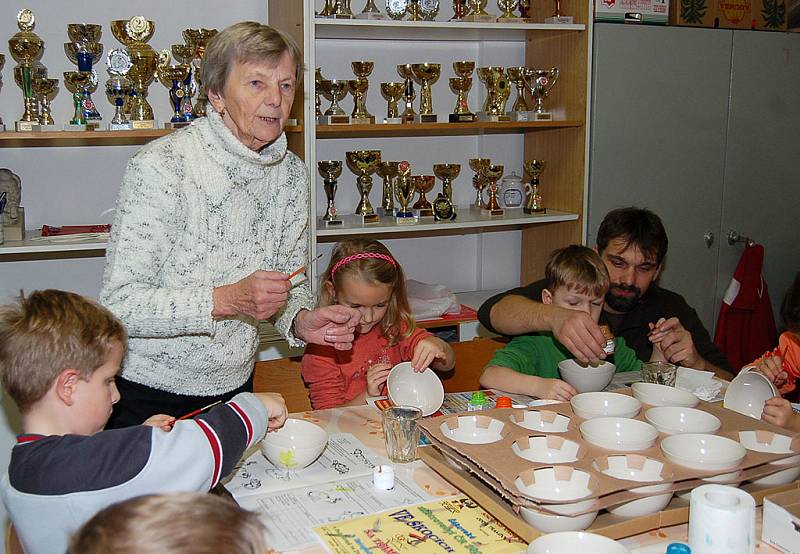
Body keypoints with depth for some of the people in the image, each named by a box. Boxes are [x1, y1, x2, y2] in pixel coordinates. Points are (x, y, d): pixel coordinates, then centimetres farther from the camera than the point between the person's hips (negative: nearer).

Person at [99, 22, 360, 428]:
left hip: (234, 388, 5)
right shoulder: (159, 166, -20)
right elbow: (119, 303, -23)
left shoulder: (291, 174, -1)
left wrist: (301, 321, -13)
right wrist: (225, 300, -34)